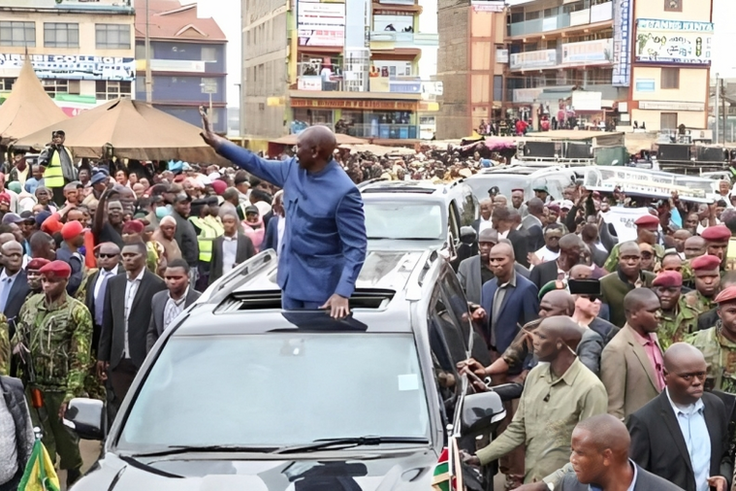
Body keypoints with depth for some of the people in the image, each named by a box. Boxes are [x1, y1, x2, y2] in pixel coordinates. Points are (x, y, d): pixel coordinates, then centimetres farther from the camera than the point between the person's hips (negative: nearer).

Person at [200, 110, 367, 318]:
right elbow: (257, 165, 16)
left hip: (320, 285, -8)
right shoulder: (293, 169, 0)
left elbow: (356, 246, -23)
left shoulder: (344, 192, -23)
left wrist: (342, 293, -31)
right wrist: (216, 141, 13)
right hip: (291, 277, 8)